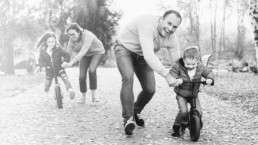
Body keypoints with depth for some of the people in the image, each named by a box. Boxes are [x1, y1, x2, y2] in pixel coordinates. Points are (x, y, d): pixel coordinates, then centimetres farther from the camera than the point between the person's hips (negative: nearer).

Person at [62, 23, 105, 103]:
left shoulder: (87, 36, -37)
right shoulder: (72, 40, -17)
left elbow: (83, 51, -47)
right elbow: (68, 52, -13)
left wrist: (72, 62, -54)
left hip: (97, 52, -5)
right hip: (85, 55, 5)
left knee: (91, 70, -30)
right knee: (82, 76, -9)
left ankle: (93, 94, -15)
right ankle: (83, 96, 15)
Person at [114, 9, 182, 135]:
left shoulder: (172, 39, -16)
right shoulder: (148, 23, -38)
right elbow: (149, 55, -46)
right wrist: (166, 75, -50)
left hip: (141, 55, 6)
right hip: (124, 48, -6)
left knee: (150, 90, -2)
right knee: (128, 77, -31)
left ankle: (136, 111, 29)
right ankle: (128, 118, -20)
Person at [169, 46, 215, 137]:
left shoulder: (200, 67, -9)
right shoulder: (179, 66, -18)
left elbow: (209, 72, -3)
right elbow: (171, 73, -19)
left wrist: (210, 79, -25)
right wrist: (177, 79, -39)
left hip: (194, 94, 3)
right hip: (181, 94, -3)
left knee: (198, 112, -7)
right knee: (183, 111, -19)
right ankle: (176, 127, 4)